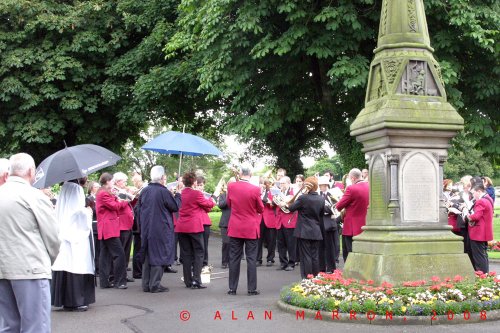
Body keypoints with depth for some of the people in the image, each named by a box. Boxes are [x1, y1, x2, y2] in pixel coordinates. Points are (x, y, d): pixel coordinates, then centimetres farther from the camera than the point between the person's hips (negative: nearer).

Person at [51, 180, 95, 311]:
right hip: (77, 243, -7)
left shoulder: (60, 206, 7)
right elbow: (86, 225, -13)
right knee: (76, 270, -2)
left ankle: (64, 300, 16)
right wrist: (88, 213, 3)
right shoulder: (80, 210, -12)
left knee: (64, 269, 9)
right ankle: (76, 301, 0)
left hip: (62, 242, 7)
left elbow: (57, 225, 12)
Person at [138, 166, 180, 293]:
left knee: (147, 256, 12)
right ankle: (155, 285, 2)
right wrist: (178, 195, 8)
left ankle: (146, 285, 16)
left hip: (146, 229, 6)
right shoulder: (163, 191, -15)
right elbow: (175, 207, -6)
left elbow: (139, 210, 12)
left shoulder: (144, 191, 3)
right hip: (161, 229, -6)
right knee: (158, 255, 2)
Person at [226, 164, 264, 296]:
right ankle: (251, 289, 6)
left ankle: (232, 288, 13)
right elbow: (261, 209, -3)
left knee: (234, 258, 9)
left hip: (235, 228, 3)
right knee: (251, 259, 4)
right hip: (251, 229, -2)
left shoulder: (231, 187, -6)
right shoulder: (255, 189, -15)